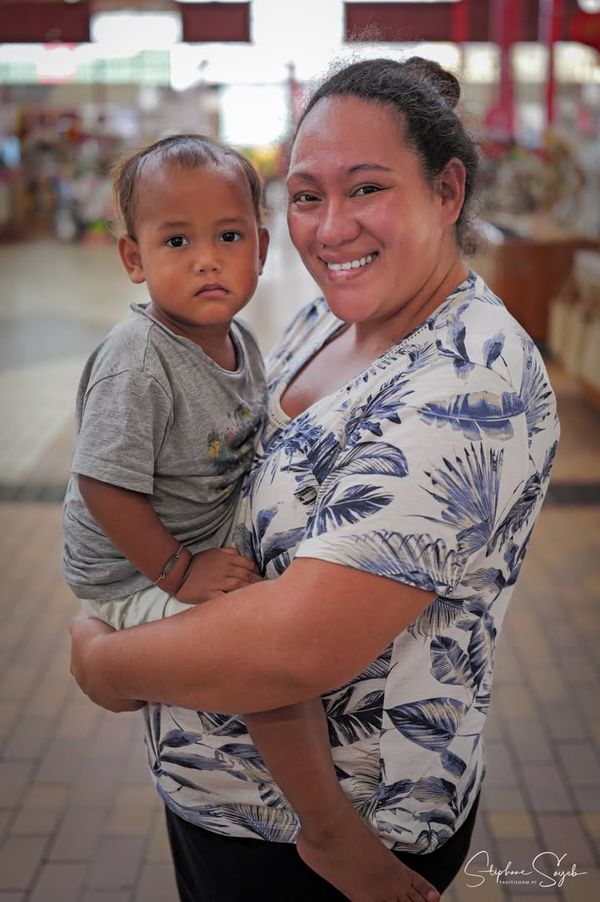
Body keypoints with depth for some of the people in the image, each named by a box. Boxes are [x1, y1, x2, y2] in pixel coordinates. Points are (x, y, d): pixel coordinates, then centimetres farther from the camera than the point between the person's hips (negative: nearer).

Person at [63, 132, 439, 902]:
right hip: (134, 573, -9)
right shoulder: (137, 363, -27)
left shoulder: (238, 341, 0)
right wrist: (179, 573, -22)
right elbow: (105, 486, -26)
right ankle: (330, 826, -7)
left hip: (206, 547, 9)